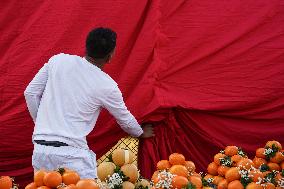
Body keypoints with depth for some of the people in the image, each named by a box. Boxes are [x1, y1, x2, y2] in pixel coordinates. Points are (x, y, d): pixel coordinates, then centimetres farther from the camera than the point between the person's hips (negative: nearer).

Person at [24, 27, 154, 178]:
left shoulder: (58, 60, 4)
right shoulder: (106, 86, -1)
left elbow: (30, 93, 7)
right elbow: (125, 119, 16)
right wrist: (141, 133, 36)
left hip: (39, 150, 4)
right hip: (71, 154, -4)